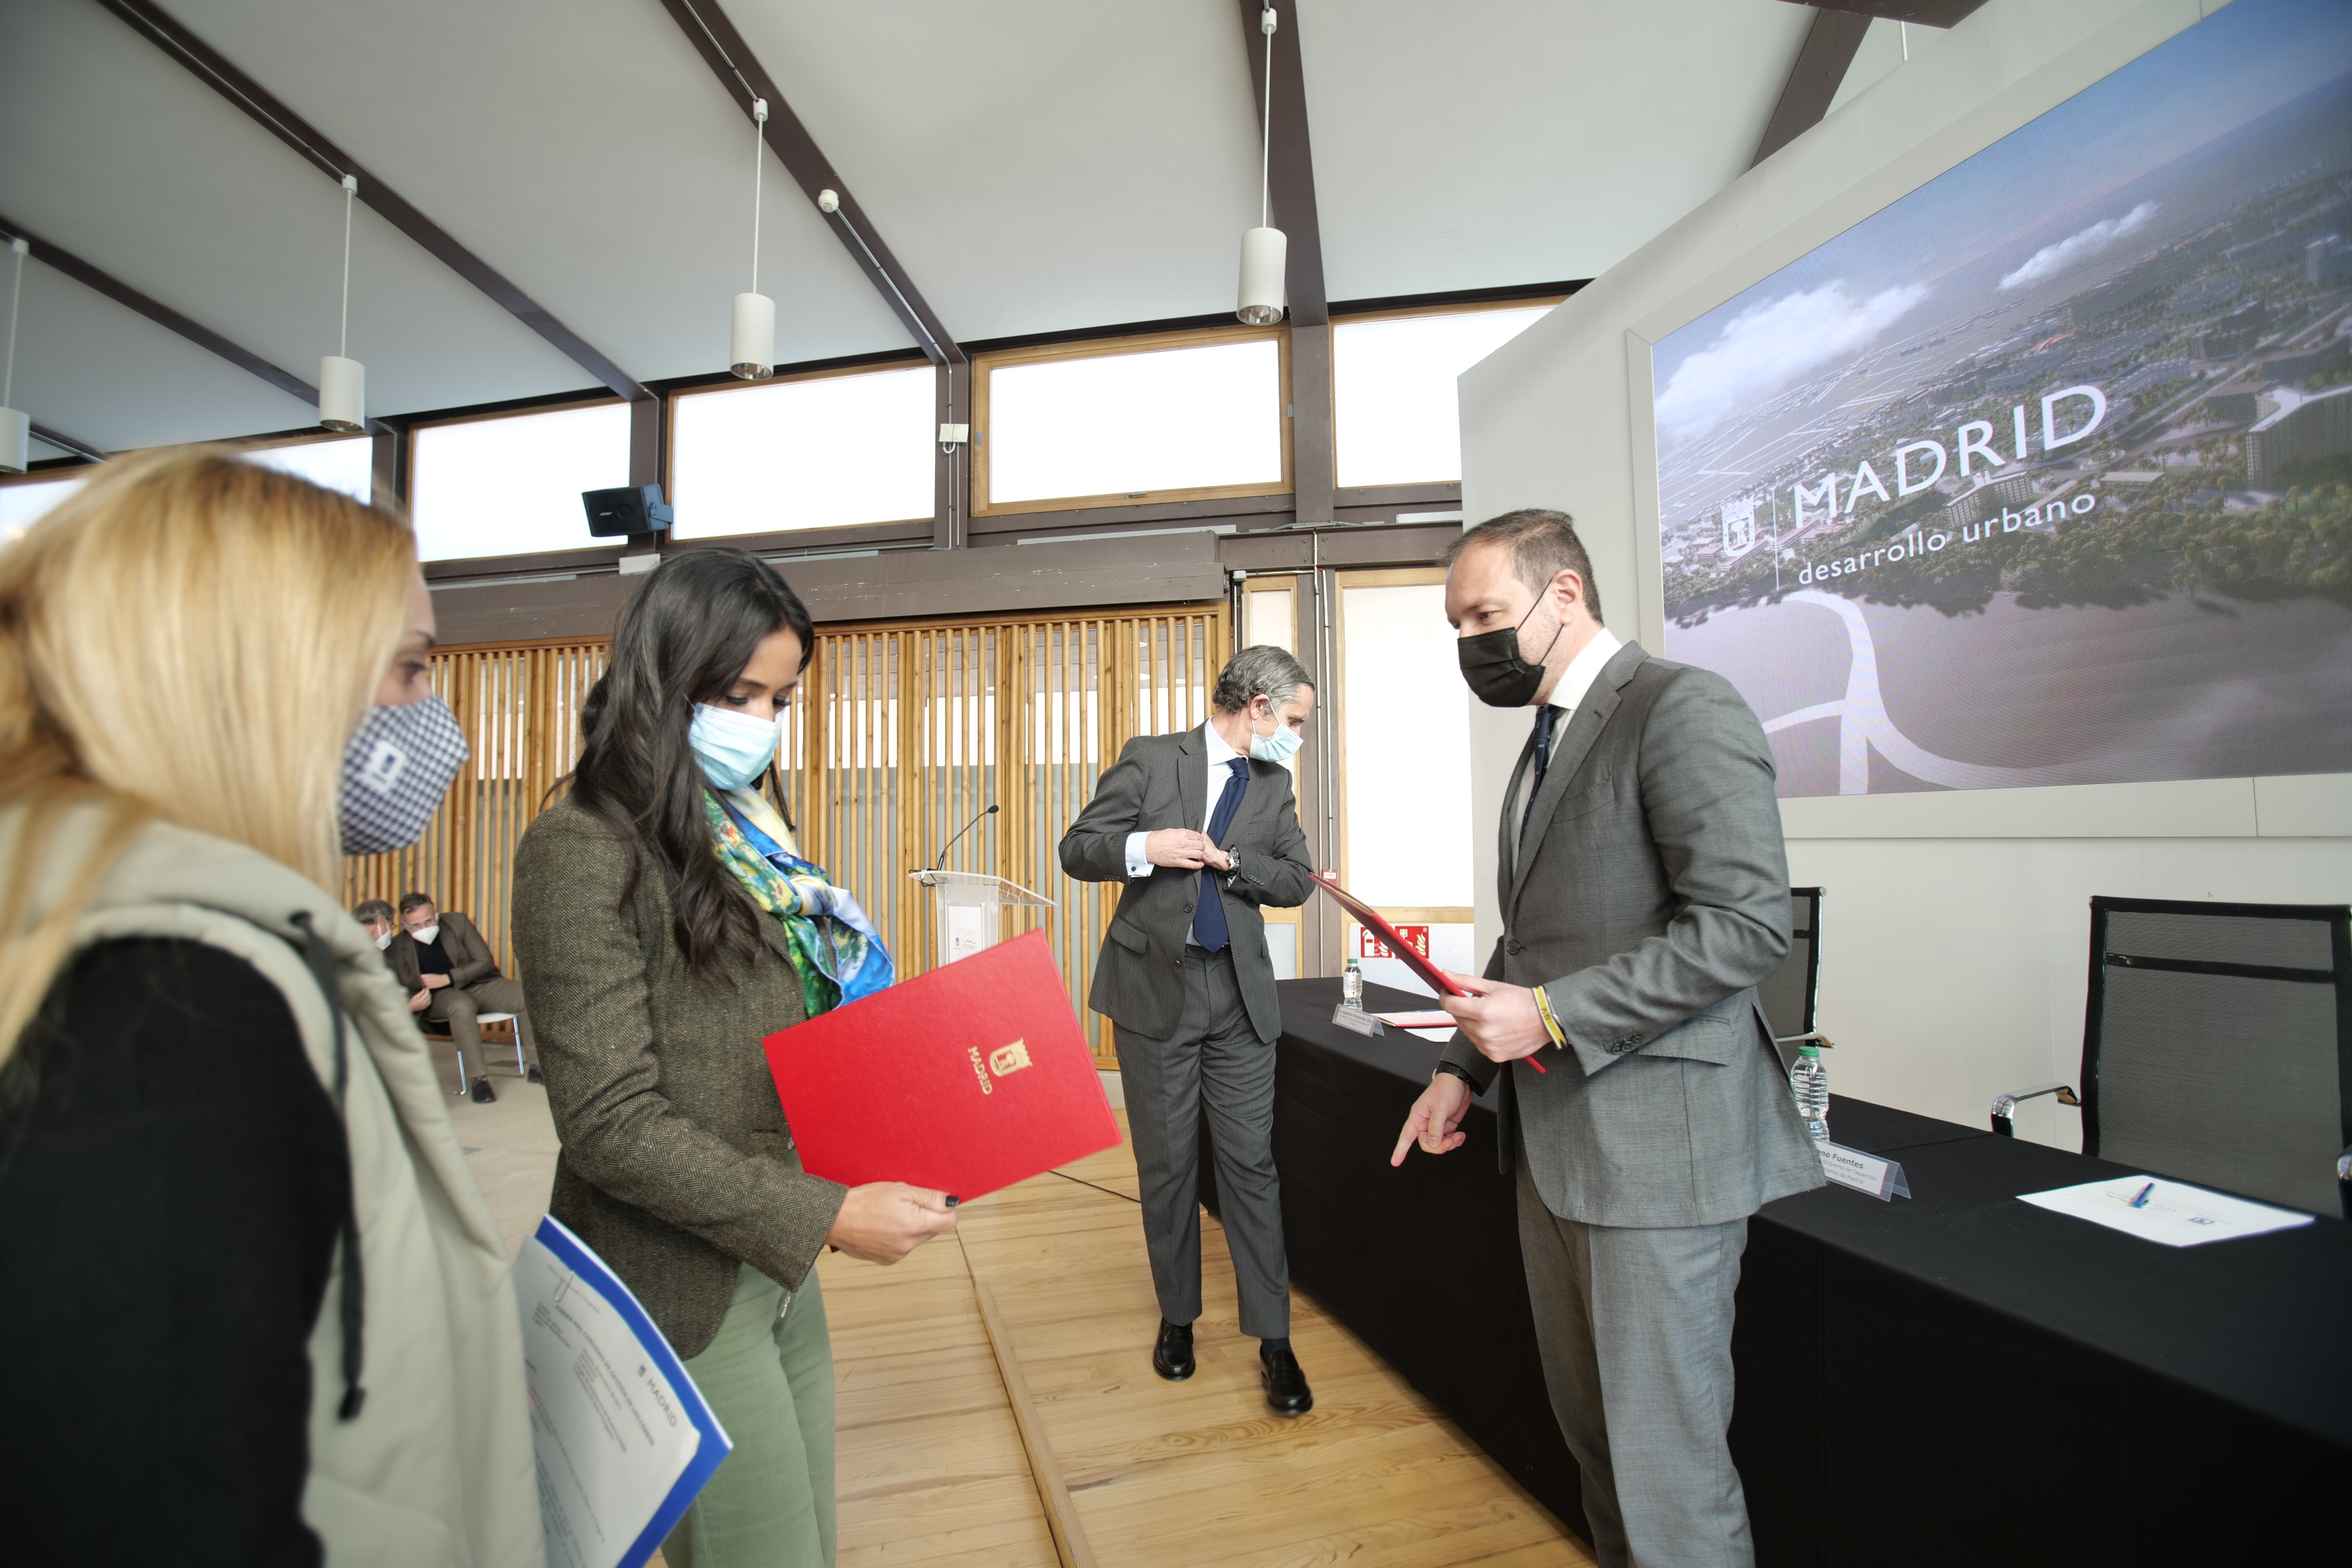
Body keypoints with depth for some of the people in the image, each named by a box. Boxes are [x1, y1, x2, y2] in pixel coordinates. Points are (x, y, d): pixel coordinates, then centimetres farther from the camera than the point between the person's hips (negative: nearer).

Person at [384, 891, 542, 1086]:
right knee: (462, 1006, -40)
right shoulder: (395, 949, -3)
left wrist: (446, 978, -12)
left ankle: (534, 1064, -13)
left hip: (480, 984, 2)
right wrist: (410, 1006, -20)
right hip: (441, 997, -2)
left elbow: (485, 961, -2)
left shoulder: (457, 922, -3)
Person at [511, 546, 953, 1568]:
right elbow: (614, 1128, -20)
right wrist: (827, 1217, -20)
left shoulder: (747, 836, 8)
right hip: (682, 1293, -7)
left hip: (776, 1268, 7)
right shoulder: (584, 854, -16)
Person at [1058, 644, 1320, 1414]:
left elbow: (1297, 880, 7)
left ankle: (1273, 1340, 16)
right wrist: (1143, 848, -22)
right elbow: (1078, 850, -3)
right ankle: (1177, 1316, 30)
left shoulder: (1273, 784, 10)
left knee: (1250, 1164, 3)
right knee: (1166, 1166, 10)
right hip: (1156, 989, -2)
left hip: (1240, 994, 3)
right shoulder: (1151, 758, -2)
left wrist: (1229, 861, -10)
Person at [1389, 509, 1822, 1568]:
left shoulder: (1682, 710, -12)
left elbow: (1747, 925, -20)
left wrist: (1551, 1015, -21)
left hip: (1653, 1141, -9)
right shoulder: (1549, 739, 16)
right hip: (1554, 1139, 9)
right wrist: (1465, 1066, 14)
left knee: (1665, 1463, 3)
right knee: (1589, 1430, 21)